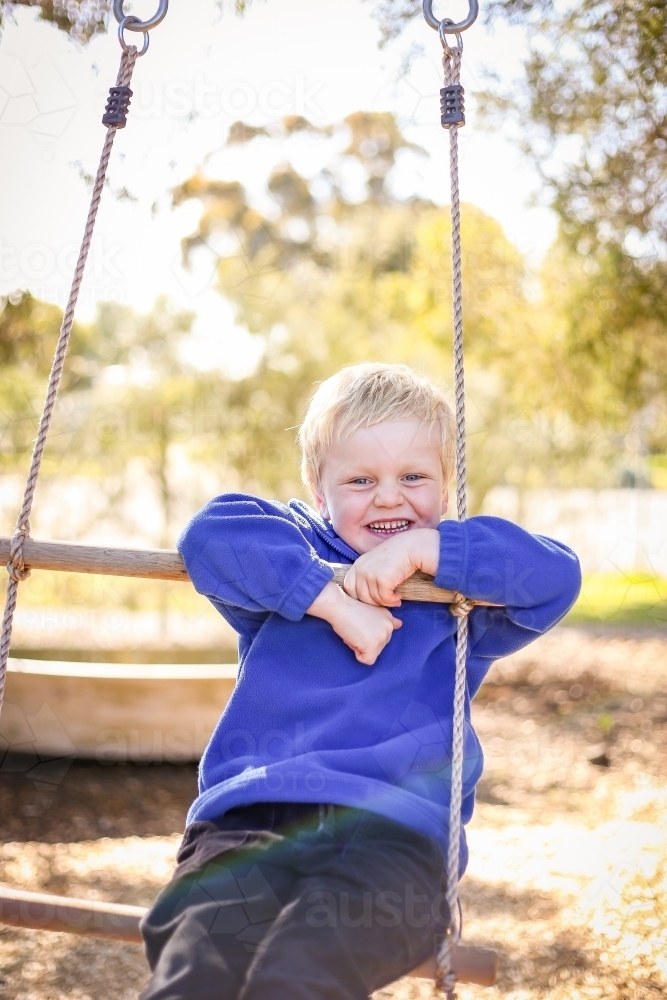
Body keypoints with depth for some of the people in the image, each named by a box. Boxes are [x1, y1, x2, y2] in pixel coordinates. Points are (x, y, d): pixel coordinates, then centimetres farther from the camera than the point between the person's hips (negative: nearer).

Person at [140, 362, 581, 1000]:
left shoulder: (463, 592, 21)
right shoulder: (298, 552, 21)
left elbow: (555, 576, 3)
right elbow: (210, 535, 1)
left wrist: (425, 548, -4)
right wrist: (331, 598, -7)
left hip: (392, 832, -1)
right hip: (246, 821, 1)